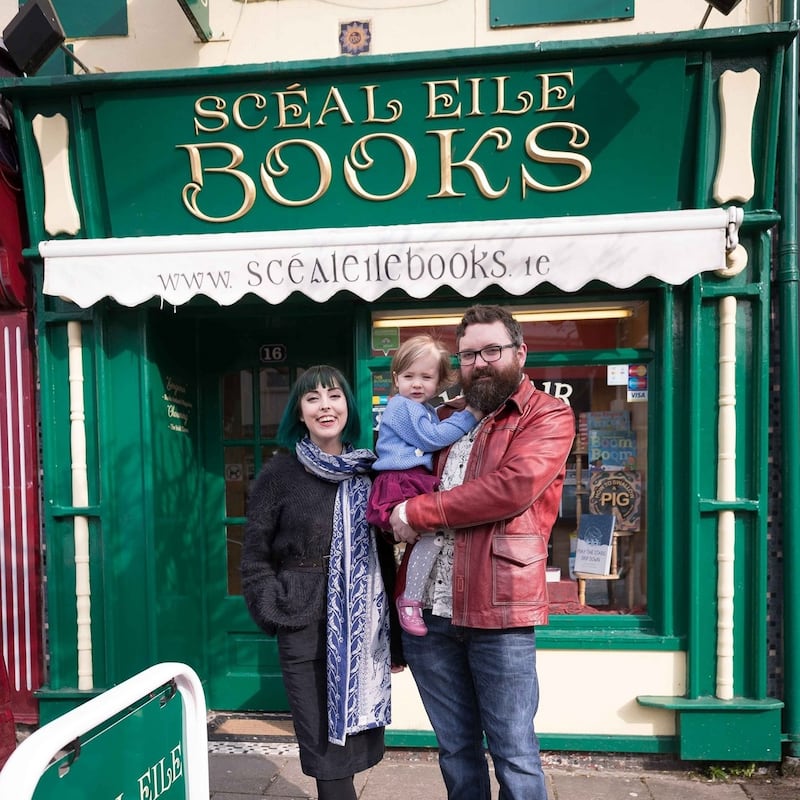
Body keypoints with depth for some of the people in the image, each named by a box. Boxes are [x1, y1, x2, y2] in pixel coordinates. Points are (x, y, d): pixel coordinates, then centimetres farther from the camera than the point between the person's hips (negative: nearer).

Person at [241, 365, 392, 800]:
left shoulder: (368, 470, 4)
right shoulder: (280, 471, -5)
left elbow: (384, 544, 10)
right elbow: (255, 555, -1)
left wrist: (390, 613, 7)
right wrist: (275, 609, -7)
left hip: (363, 624, 4)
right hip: (305, 625, -3)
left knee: (357, 739, 15)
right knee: (325, 747, 6)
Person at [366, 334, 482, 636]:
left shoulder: (427, 410, 23)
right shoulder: (400, 407, -7)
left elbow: (434, 445, 26)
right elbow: (430, 438, -14)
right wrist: (468, 417, -8)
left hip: (419, 482, 10)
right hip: (400, 484, -10)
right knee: (434, 532, -27)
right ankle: (410, 601, -14)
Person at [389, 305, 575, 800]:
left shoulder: (548, 416, -3)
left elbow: (513, 486, -20)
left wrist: (417, 513, -14)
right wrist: (398, 516, 2)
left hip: (499, 612, -5)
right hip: (428, 611, 6)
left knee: (513, 752, 10)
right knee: (456, 747, 20)